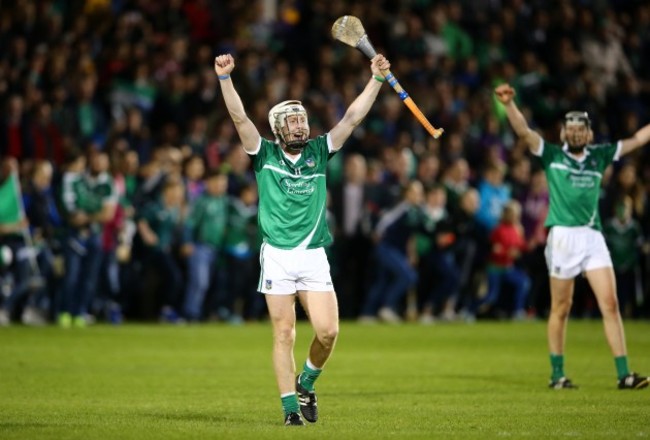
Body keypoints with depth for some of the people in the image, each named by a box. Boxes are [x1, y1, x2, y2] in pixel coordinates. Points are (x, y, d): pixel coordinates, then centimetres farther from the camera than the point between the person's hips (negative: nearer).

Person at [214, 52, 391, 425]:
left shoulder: (319, 151, 10)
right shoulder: (265, 154, 4)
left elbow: (353, 118, 6)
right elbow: (239, 117, -6)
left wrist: (377, 79, -1)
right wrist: (225, 78, -18)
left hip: (314, 257, 2)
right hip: (277, 257, -2)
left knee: (328, 331, -8)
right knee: (284, 335, -2)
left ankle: (306, 383, 18)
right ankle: (290, 407, 5)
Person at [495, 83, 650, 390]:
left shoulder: (599, 155, 15)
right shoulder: (551, 155, 6)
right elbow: (524, 132, -7)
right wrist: (509, 104, -21)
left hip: (593, 237, 3)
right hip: (563, 236, -3)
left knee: (610, 304, -5)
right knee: (561, 308, 3)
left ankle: (624, 374, -7)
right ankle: (557, 374, 13)